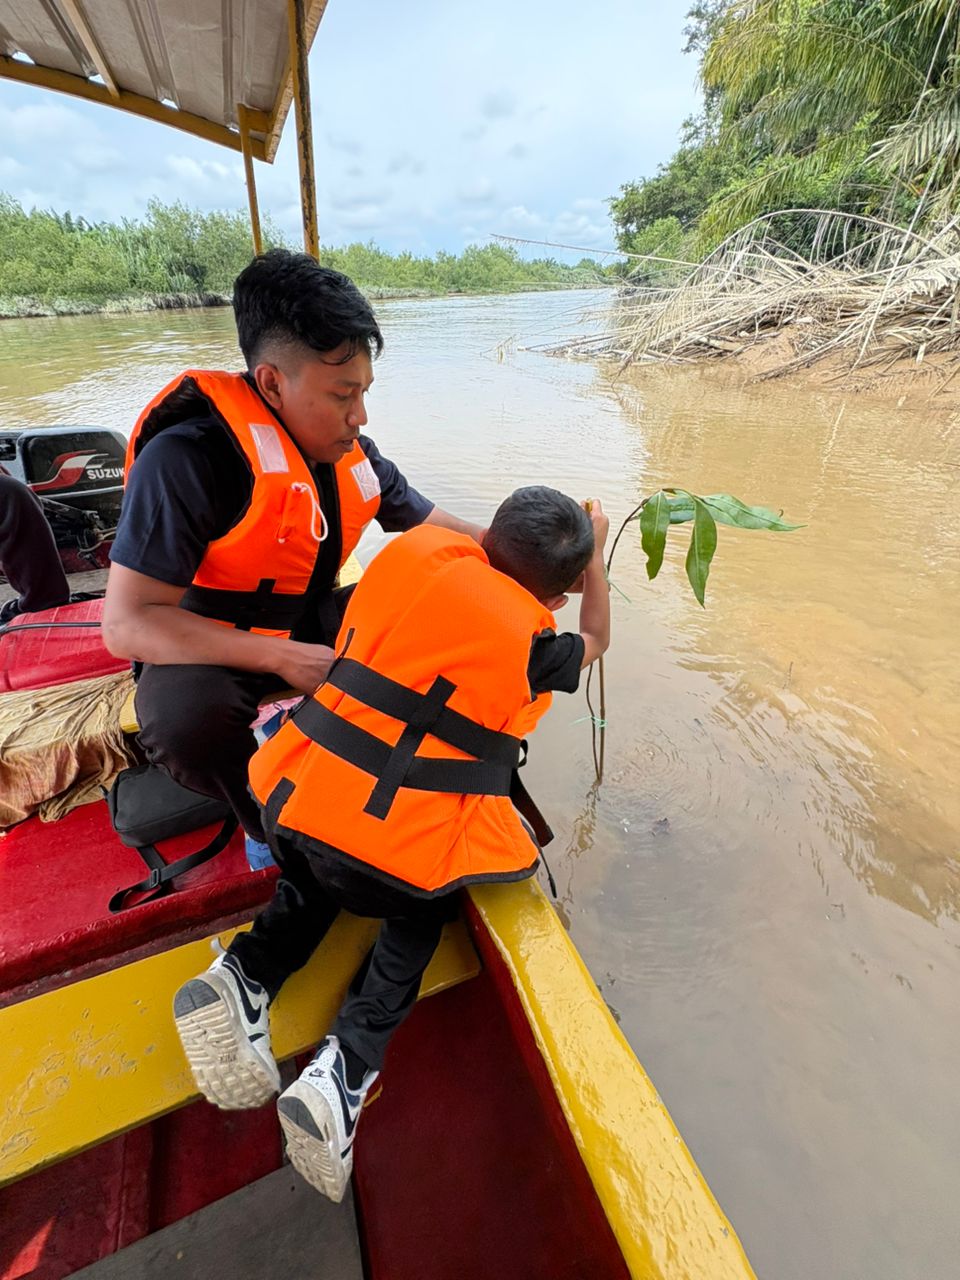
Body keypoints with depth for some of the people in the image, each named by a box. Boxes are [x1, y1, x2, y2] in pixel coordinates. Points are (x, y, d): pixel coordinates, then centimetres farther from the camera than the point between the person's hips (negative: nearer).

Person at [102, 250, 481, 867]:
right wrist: (284, 658, -33)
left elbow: (436, 526, 6)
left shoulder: (354, 456, -6)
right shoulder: (189, 458, -26)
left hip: (311, 623, 6)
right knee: (187, 720, -37)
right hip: (207, 647, -5)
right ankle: (272, 821, -4)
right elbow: (127, 623, -27)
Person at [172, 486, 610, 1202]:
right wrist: (594, 557, 27)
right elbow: (595, 641, 15)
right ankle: (348, 1066, 11)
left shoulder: (415, 550, 1)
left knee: (317, 880, 35)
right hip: (398, 858, -4)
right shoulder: (529, 638, -8)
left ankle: (247, 974, 14)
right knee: (421, 913, 27)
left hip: (293, 804, 5)